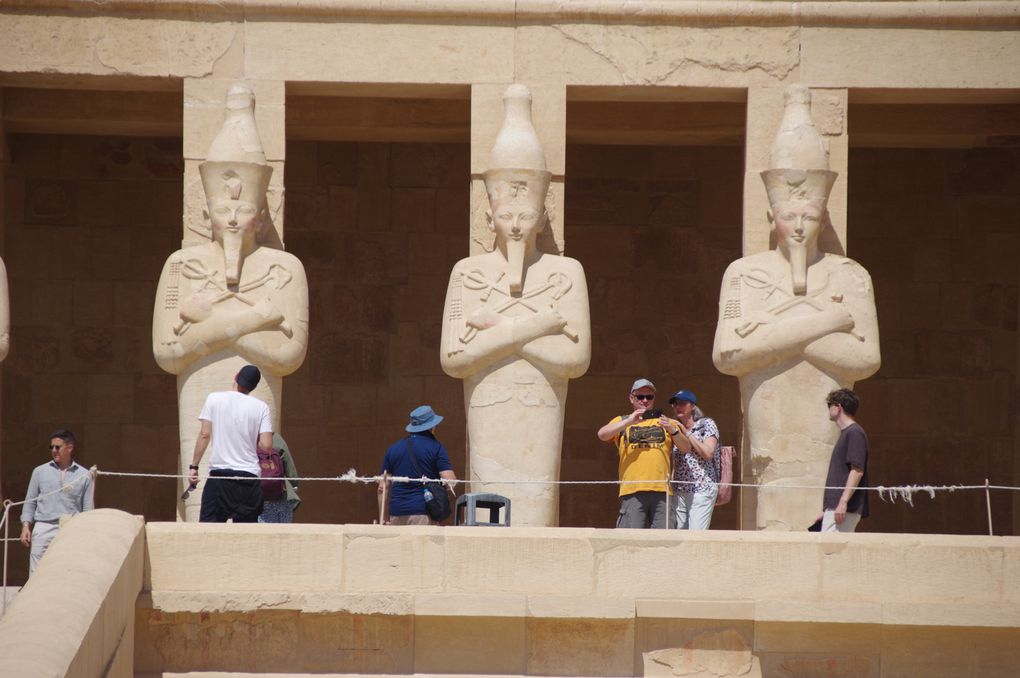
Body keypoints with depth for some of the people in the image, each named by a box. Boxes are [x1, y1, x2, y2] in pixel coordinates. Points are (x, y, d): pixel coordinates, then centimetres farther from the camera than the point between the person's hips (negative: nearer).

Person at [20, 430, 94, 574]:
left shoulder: (84, 476, 8)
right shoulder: (40, 472, 11)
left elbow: (88, 509, 8)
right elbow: (30, 502, 12)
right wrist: (26, 526, 1)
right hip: (44, 529, 1)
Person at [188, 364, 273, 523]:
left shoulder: (214, 399, 2)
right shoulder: (261, 407, 3)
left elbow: (205, 434, -3)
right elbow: (266, 445, -2)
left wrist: (194, 466, 1)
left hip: (219, 474, -1)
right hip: (250, 477, 1)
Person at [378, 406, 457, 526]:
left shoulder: (393, 449, 13)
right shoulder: (435, 447, 0)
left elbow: (382, 489, 11)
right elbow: (450, 481, -8)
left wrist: (383, 519, 15)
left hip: (397, 515, 4)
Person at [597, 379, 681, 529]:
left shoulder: (664, 421, 22)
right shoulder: (622, 421, 18)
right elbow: (602, 435, -2)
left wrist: (673, 431, -8)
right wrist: (629, 421, -13)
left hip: (661, 489, 2)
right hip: (632, 490, -2)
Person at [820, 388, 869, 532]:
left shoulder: (855, 433, -9)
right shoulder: (845, 433, 21)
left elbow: (857, 471, -18)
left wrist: (843, 501, -24)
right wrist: (826, 510, 24)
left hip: (845, 509, -10)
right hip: (834, 507, 10)